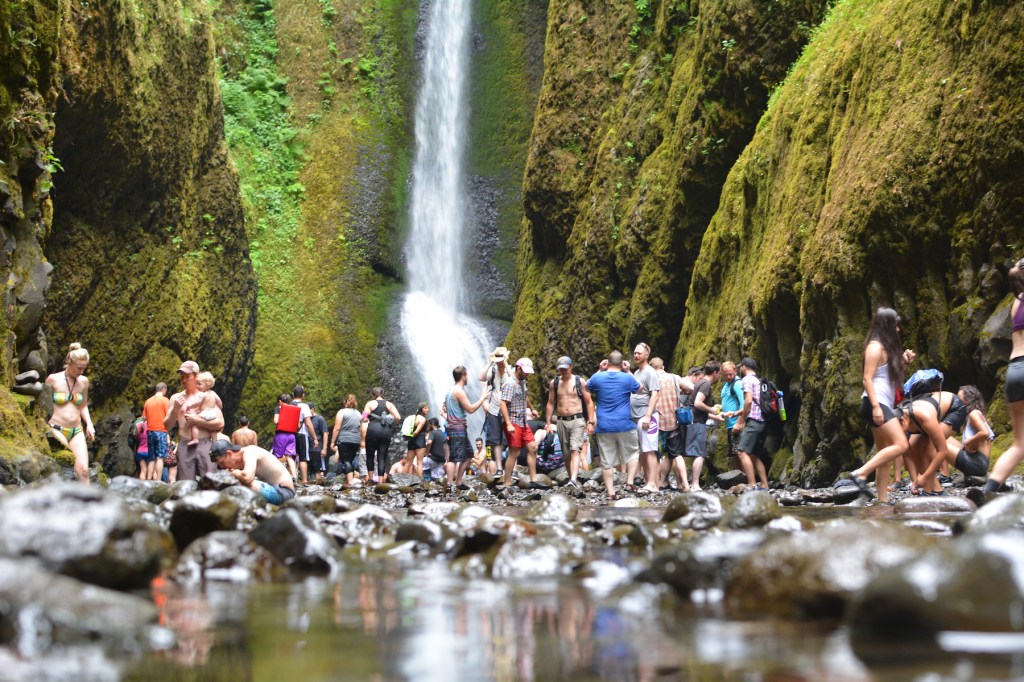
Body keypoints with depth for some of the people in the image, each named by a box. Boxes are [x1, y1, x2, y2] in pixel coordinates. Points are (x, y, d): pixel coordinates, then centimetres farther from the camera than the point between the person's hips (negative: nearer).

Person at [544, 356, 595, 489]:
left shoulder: (580, 382, 1)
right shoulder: (554, 383, 9)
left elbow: (589, 402, 3)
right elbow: (551, 403, 15)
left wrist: (590, 422, -4)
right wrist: (548, 422, 9)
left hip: (577, 420, -4)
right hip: (561, 421, 4)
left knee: (575, 450, -18)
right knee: (566, 454, 7)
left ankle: (573, 480, -31)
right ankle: (572, 479, 18)